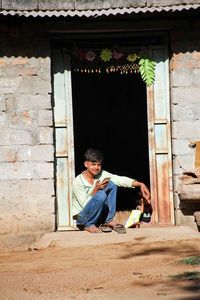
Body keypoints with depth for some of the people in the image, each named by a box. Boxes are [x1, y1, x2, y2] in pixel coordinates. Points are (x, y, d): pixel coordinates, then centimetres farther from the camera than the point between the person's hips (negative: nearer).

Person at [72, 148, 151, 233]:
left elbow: (121, 180, -14)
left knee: (111, 184, -11)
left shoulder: (102, 174, -3)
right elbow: (85, 205, -19)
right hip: (82, 217, -6)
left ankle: (108, 221, -7)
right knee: (100, 195, -32)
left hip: (99, 216, 6)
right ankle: (89, 225, -12)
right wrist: (95, 190, -29)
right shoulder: (77, 182, -18)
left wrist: (140, 184, -27)